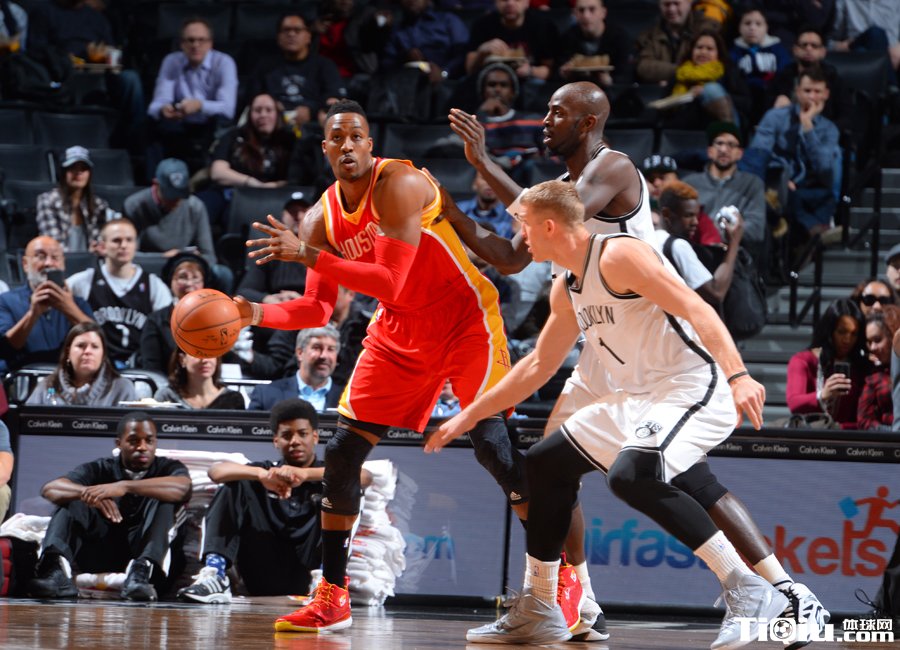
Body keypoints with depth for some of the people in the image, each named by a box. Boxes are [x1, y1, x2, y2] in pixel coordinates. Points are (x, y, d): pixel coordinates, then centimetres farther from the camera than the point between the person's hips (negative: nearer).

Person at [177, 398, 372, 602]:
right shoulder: (267, 470, 16)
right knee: (234, 485, -6)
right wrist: (261, 474, -24)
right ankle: (214, 573, -25)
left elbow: (365, 477, -13)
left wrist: (305, 474, -27)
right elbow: (216, 471, -3)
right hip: (266, 579, 2)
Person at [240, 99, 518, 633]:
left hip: (466, 321, -7)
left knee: (491, 441, -21)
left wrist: (309, 255, -33)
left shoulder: (399, 185, -23)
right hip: (400, 333, 7)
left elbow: (390, 283, -31)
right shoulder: (322, 217, -1)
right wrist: (258, 314, -15)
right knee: (343, 451, 1)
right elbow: (317, 310, 2)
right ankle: (332, 599, 9)